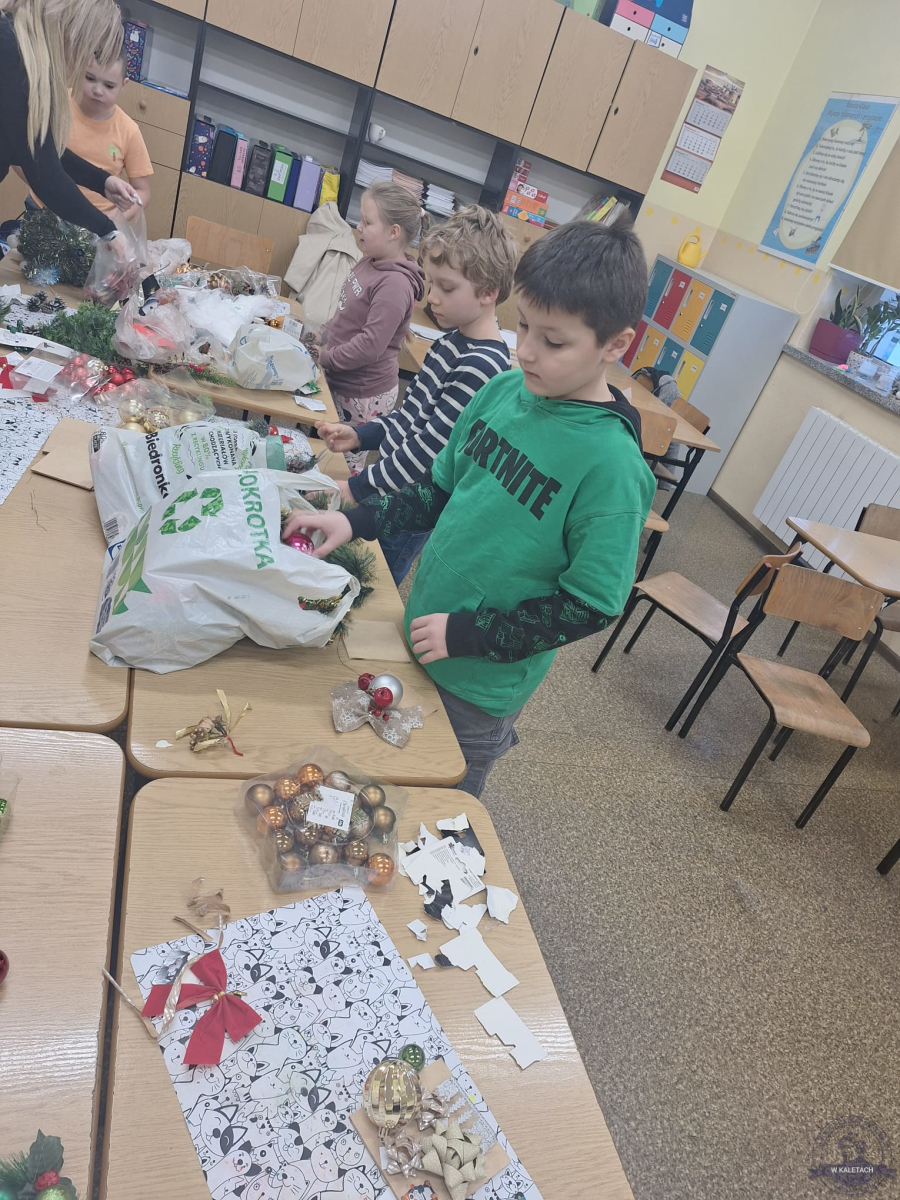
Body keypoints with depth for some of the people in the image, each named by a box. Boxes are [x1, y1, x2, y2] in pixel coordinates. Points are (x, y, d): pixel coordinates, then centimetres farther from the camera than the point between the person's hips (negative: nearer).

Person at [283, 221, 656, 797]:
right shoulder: (504, 390, -5)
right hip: (420, 636, 6)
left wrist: (467, 634, -19)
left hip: (482, 683, -6)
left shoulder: (612, 463, -24)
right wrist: (356, 521, -4)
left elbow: (591, 607, -20)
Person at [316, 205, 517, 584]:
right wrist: (360, 435, 2)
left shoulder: (482, 368, -25)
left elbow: (429, 449, -25)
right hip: (389, 489, 9)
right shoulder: (453, 341, 6)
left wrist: (358, 488, -20)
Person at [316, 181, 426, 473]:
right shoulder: (369, 263, 4)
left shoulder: (395, 283, -23)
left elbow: (370, 346, -26)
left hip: (363, 394, -9)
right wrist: (321, 336, 7)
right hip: (340, 381, 9)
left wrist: (325, 358, -16)